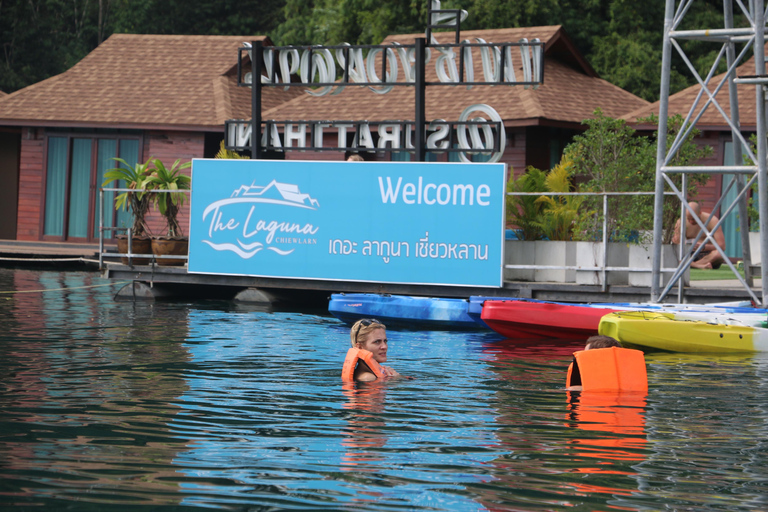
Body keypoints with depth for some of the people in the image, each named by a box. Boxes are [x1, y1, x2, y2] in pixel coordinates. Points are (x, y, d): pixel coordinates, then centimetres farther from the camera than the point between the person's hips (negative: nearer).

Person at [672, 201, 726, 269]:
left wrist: (703, 247, -31)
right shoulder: (681, 222, -2)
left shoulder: (712, 221, -11)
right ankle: (699, 266, -45)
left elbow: (722, 246, -15)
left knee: (718, 254, -39)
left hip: (708, 255, -3)